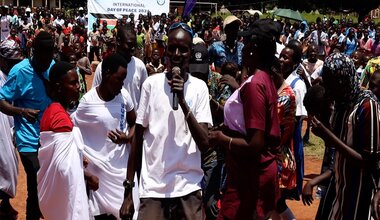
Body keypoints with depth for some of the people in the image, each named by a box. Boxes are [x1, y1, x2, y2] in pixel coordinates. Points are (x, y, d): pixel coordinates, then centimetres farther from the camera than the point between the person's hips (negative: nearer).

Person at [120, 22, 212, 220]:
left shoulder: (199, 87, 0)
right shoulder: (151, 84, 1)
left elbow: (204, 144, -7)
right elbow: (138, 139, 5)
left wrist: (182, 101, -17)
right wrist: (128, 189, 4)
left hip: (188, 188, 0)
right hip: (152, 188, 0)